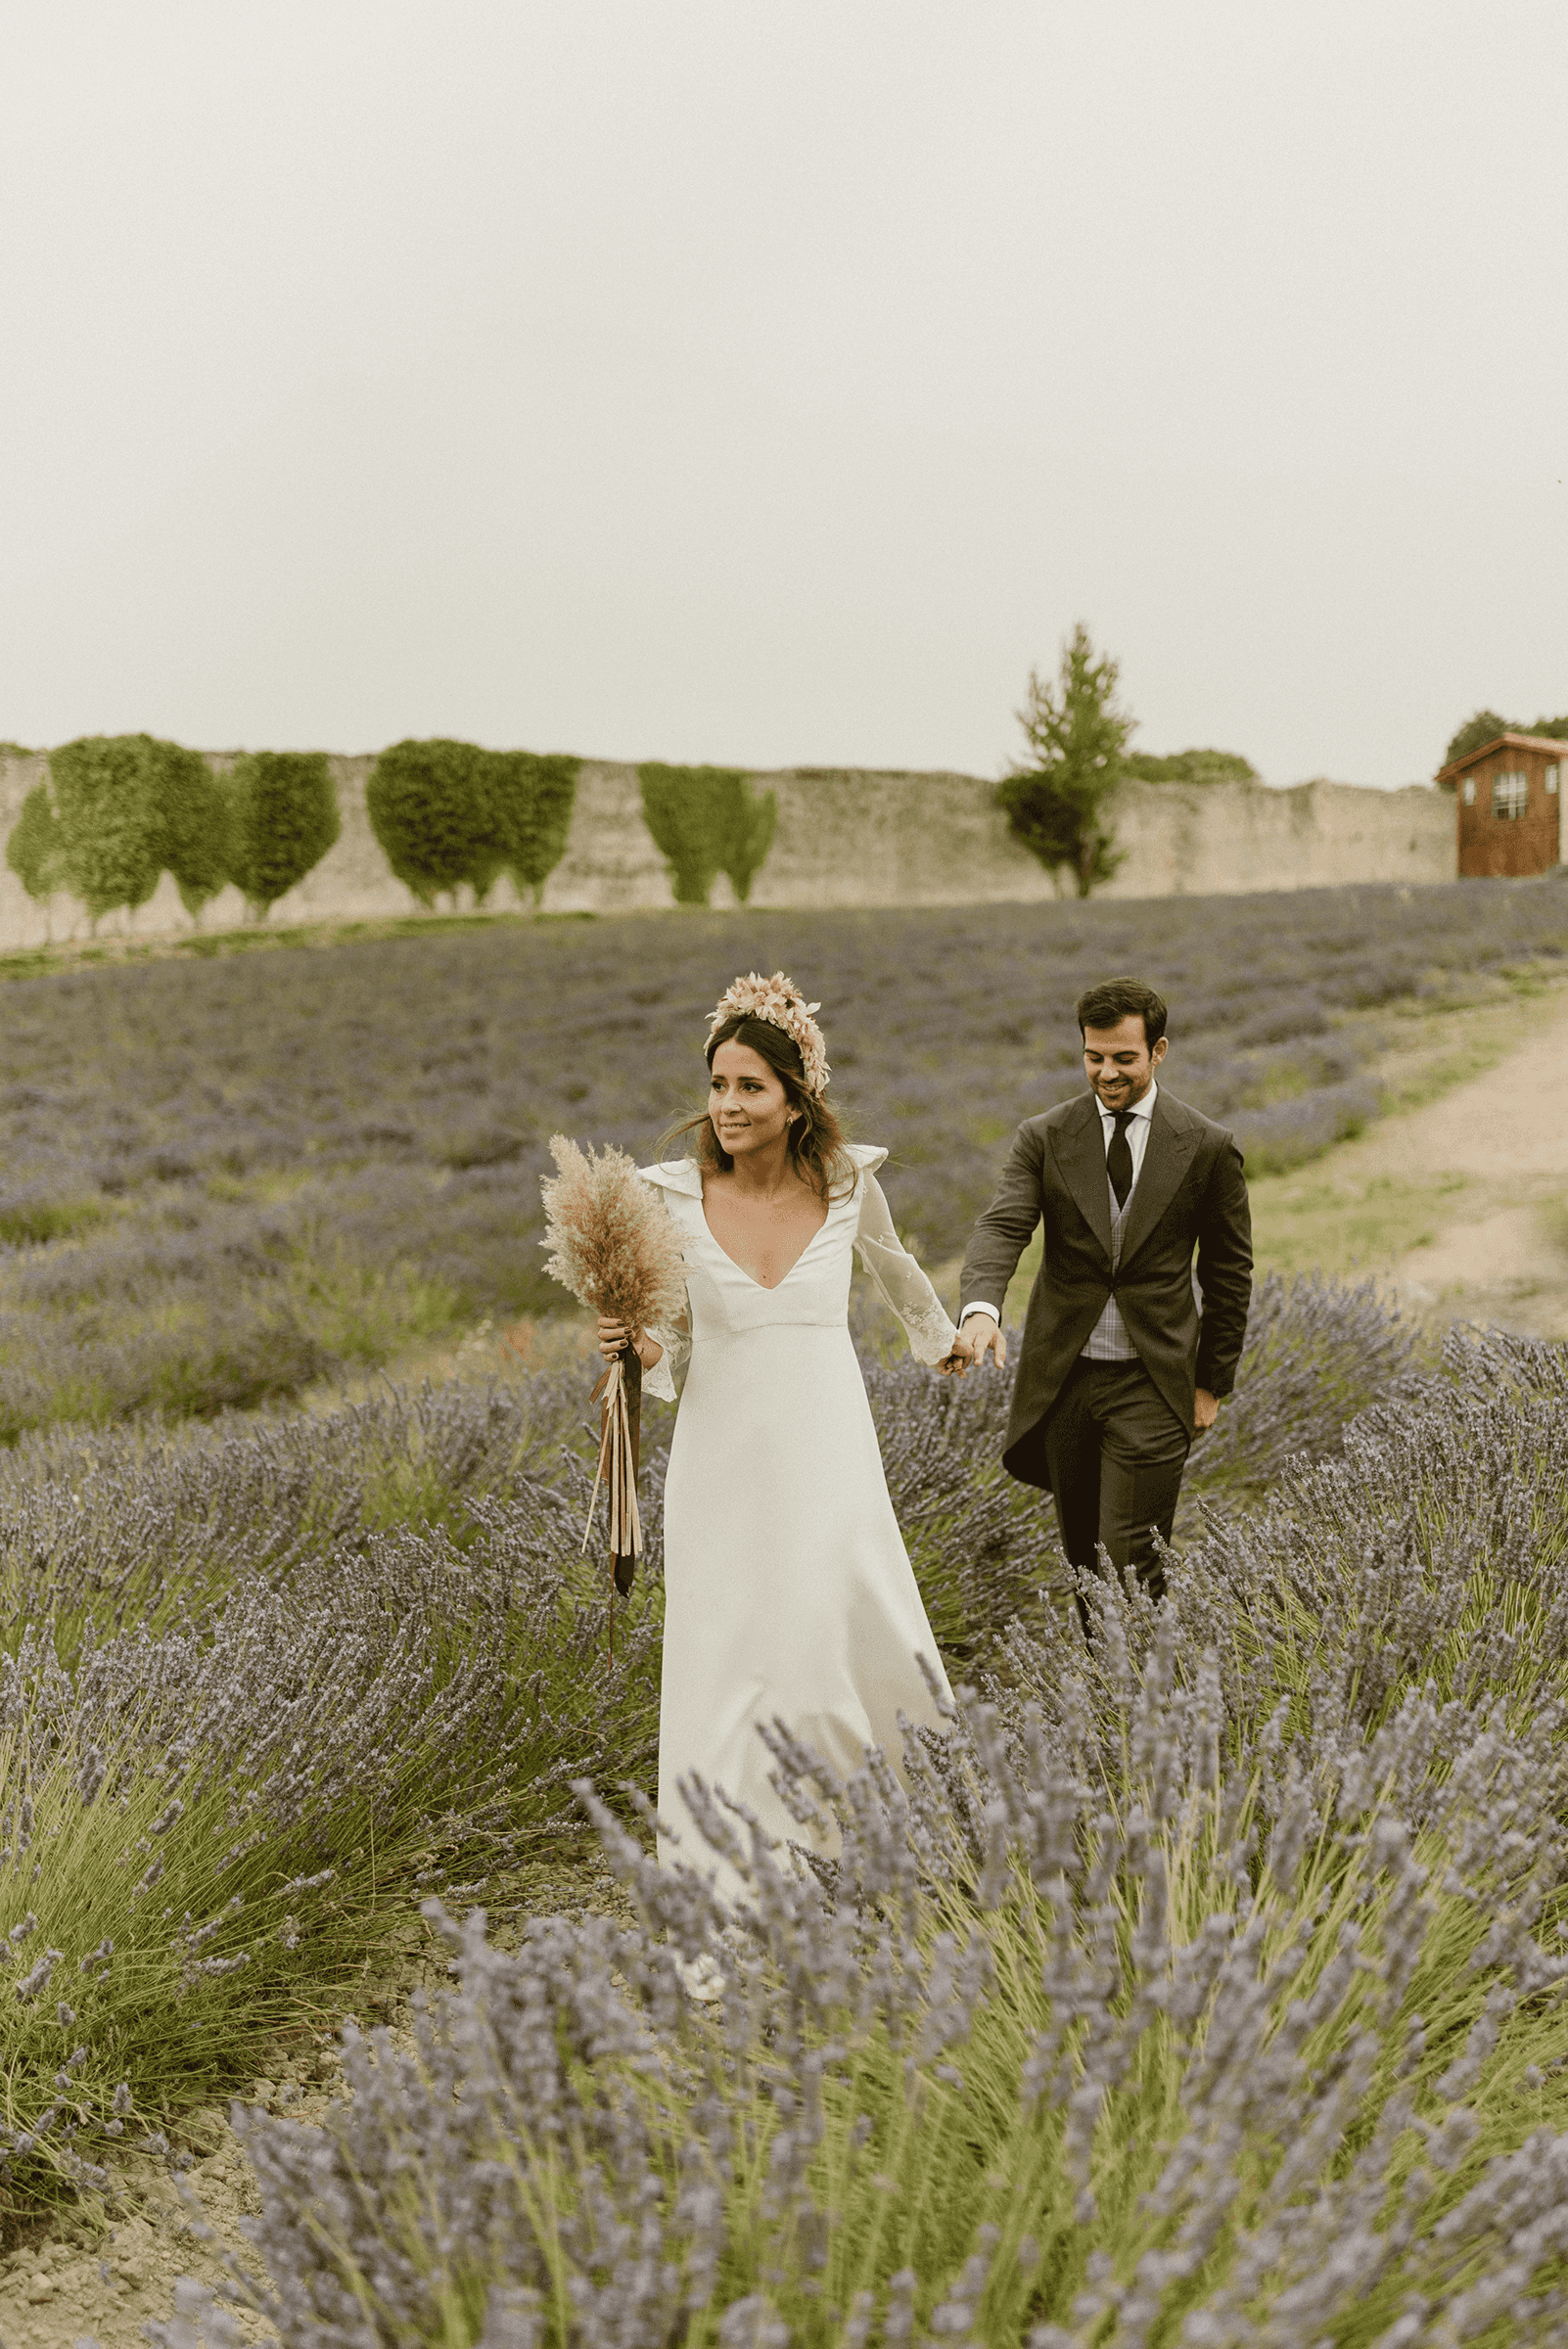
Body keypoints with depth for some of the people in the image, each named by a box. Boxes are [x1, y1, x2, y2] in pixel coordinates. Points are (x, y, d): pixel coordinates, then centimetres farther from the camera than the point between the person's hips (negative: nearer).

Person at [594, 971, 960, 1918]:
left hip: (825, 1454, 0)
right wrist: (638, 1345, -18)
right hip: (722, 1457, 0)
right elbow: (680, 1343, 5)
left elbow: (891, 1264, 20)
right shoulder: (676, 1196, -5)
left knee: (846, 1644, 1)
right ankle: (720, 1913, 8)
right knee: (720, 1667, -1)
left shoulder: (847, 1180, -3)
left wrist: (941, 1338, 36)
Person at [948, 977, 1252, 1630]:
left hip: (1152, 1385, -3)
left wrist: (1213, 1380, 6)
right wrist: (981, 1309, -34)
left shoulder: (1206, 1148, -2)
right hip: (1062, 1380, 3)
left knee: (1128, 1564, -8)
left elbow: (1229, 1269, 6)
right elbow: (1001, 1228, -14)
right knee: (1082, 1559, 13)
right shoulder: (1044, 1139, 0)